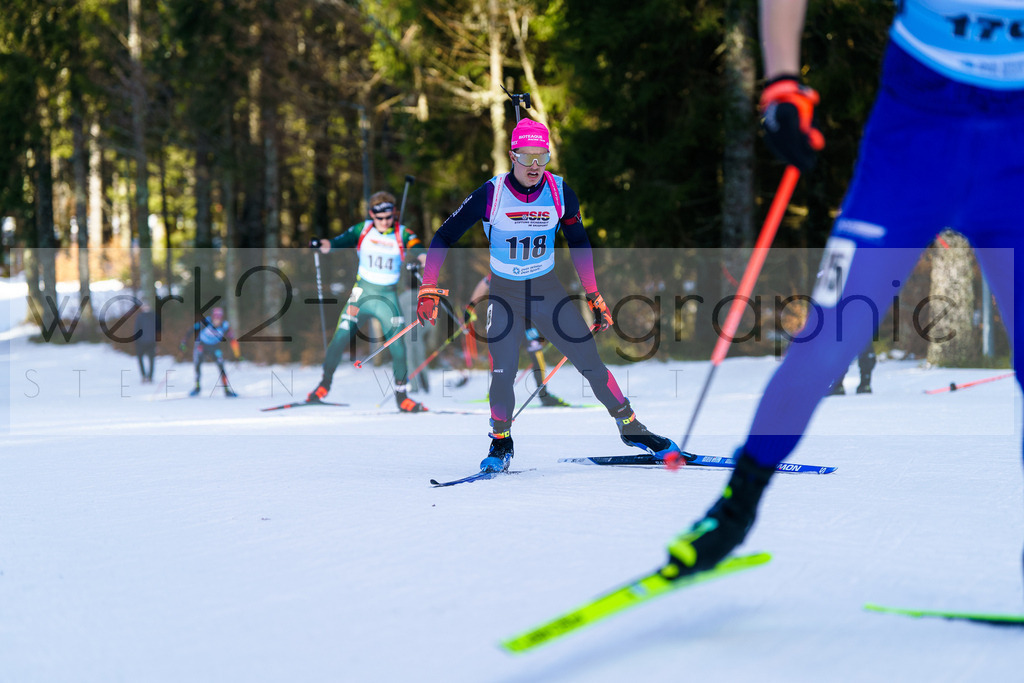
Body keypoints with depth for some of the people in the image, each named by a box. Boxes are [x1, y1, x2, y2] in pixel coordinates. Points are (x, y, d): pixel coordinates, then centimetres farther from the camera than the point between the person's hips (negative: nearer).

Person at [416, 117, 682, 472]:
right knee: (502, 374, -15)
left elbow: (579, 245, 5)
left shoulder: (560, 193, -9)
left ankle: (630, 426, 16)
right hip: (504, 294, -2)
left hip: (548, 289, 2)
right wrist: (429, 291, -15)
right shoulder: (491, 195, -17)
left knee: (590, 360, -2)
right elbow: (444, 237, -9)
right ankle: (500, 443, 9)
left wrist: (595, 298, 5)